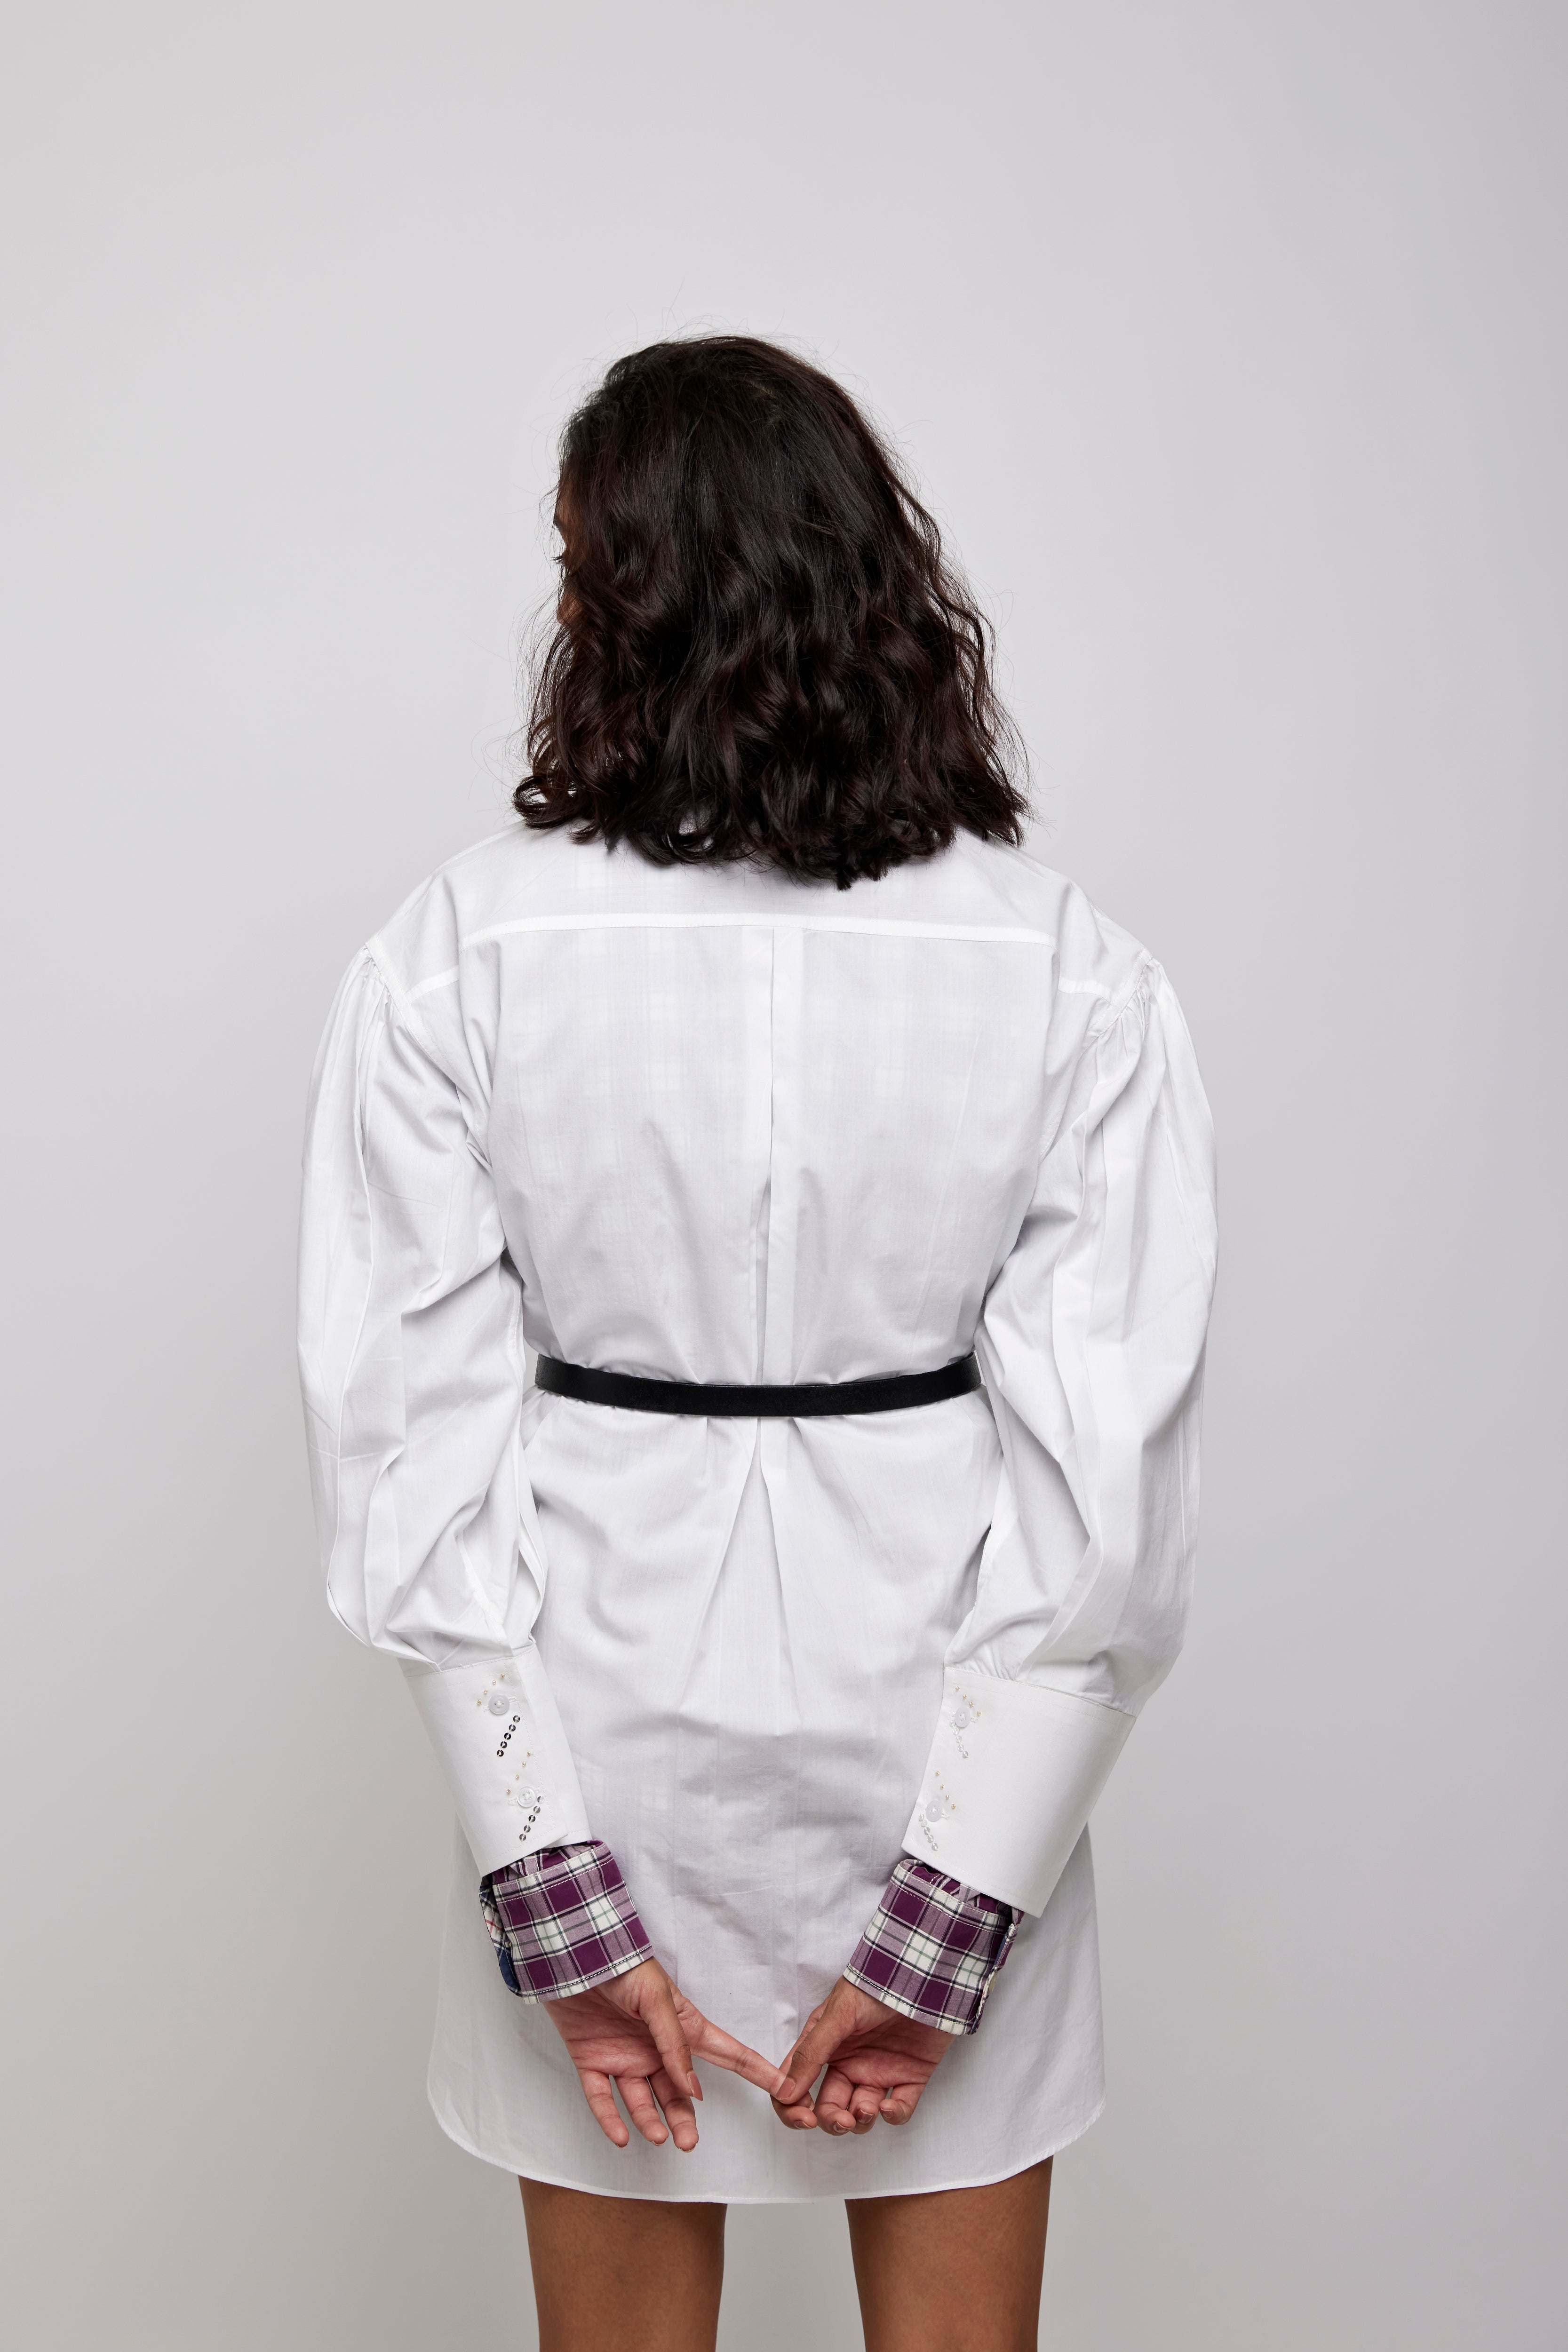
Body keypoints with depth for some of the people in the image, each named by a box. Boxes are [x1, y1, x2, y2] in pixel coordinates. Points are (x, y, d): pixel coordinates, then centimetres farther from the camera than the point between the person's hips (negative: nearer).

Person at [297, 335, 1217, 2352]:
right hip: (955, 1761, 0)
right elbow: (1103, 1490, -13)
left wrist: (555, 1888, -8)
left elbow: (413, 1435, -12)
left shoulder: (453, 959, -11)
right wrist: (939, 1919, -9)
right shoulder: (1076, 980, -11)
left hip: (603, 1718, 0)